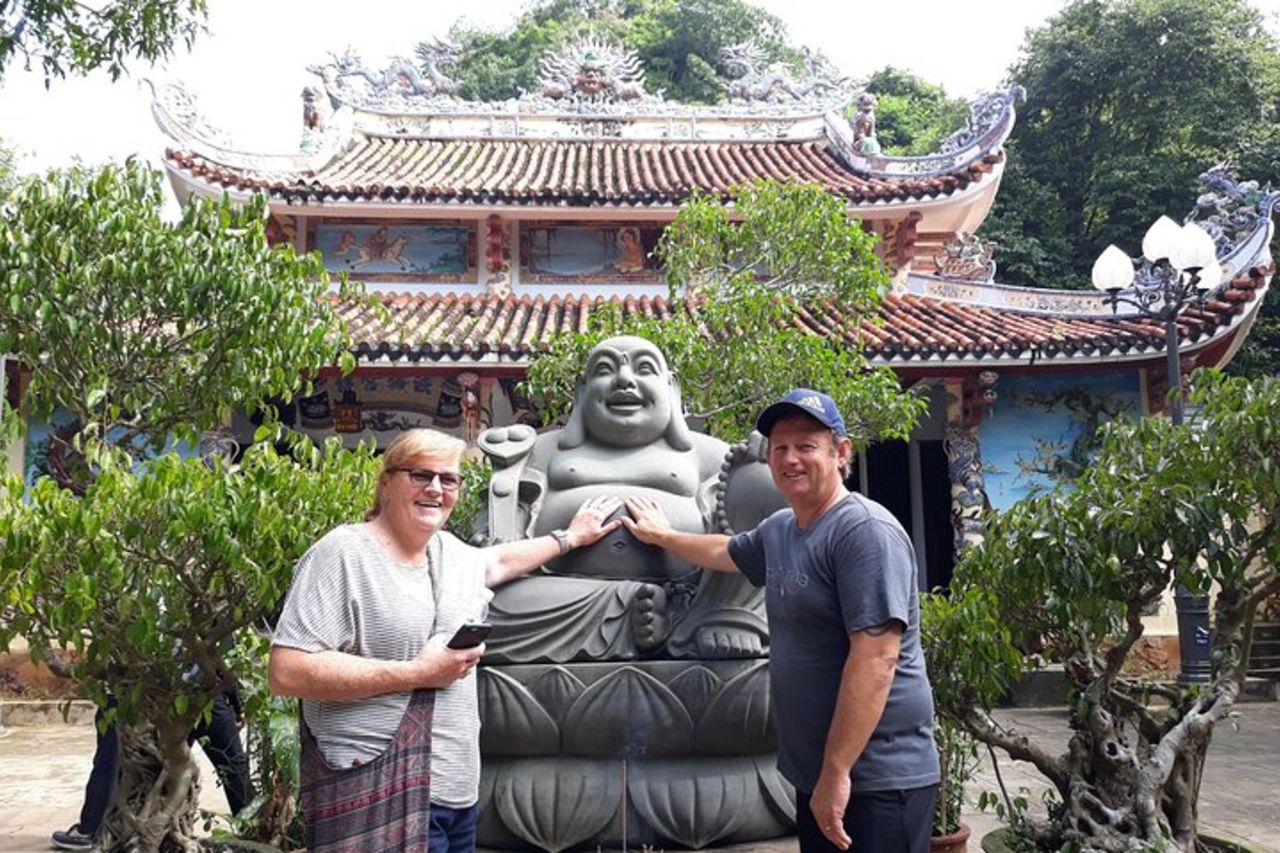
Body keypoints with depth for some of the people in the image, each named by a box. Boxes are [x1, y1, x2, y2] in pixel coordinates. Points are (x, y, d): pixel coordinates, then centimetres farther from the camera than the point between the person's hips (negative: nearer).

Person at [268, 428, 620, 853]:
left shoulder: (449, 551, 11)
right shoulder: (343, 552, -12)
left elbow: (499, 560, 34)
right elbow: (286, 672, -20)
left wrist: (571, 537, 38)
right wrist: (417, 673, -18)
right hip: (378, 799, -7)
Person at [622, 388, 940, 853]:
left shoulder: (865, 530, -18)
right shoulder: (778, 528, 10)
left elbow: (876, 658, -24)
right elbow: (725, 552, 32)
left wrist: (836, 772, -24)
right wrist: (662, 535, 43)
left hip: (874, 781, -8)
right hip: (813, 775, 9)